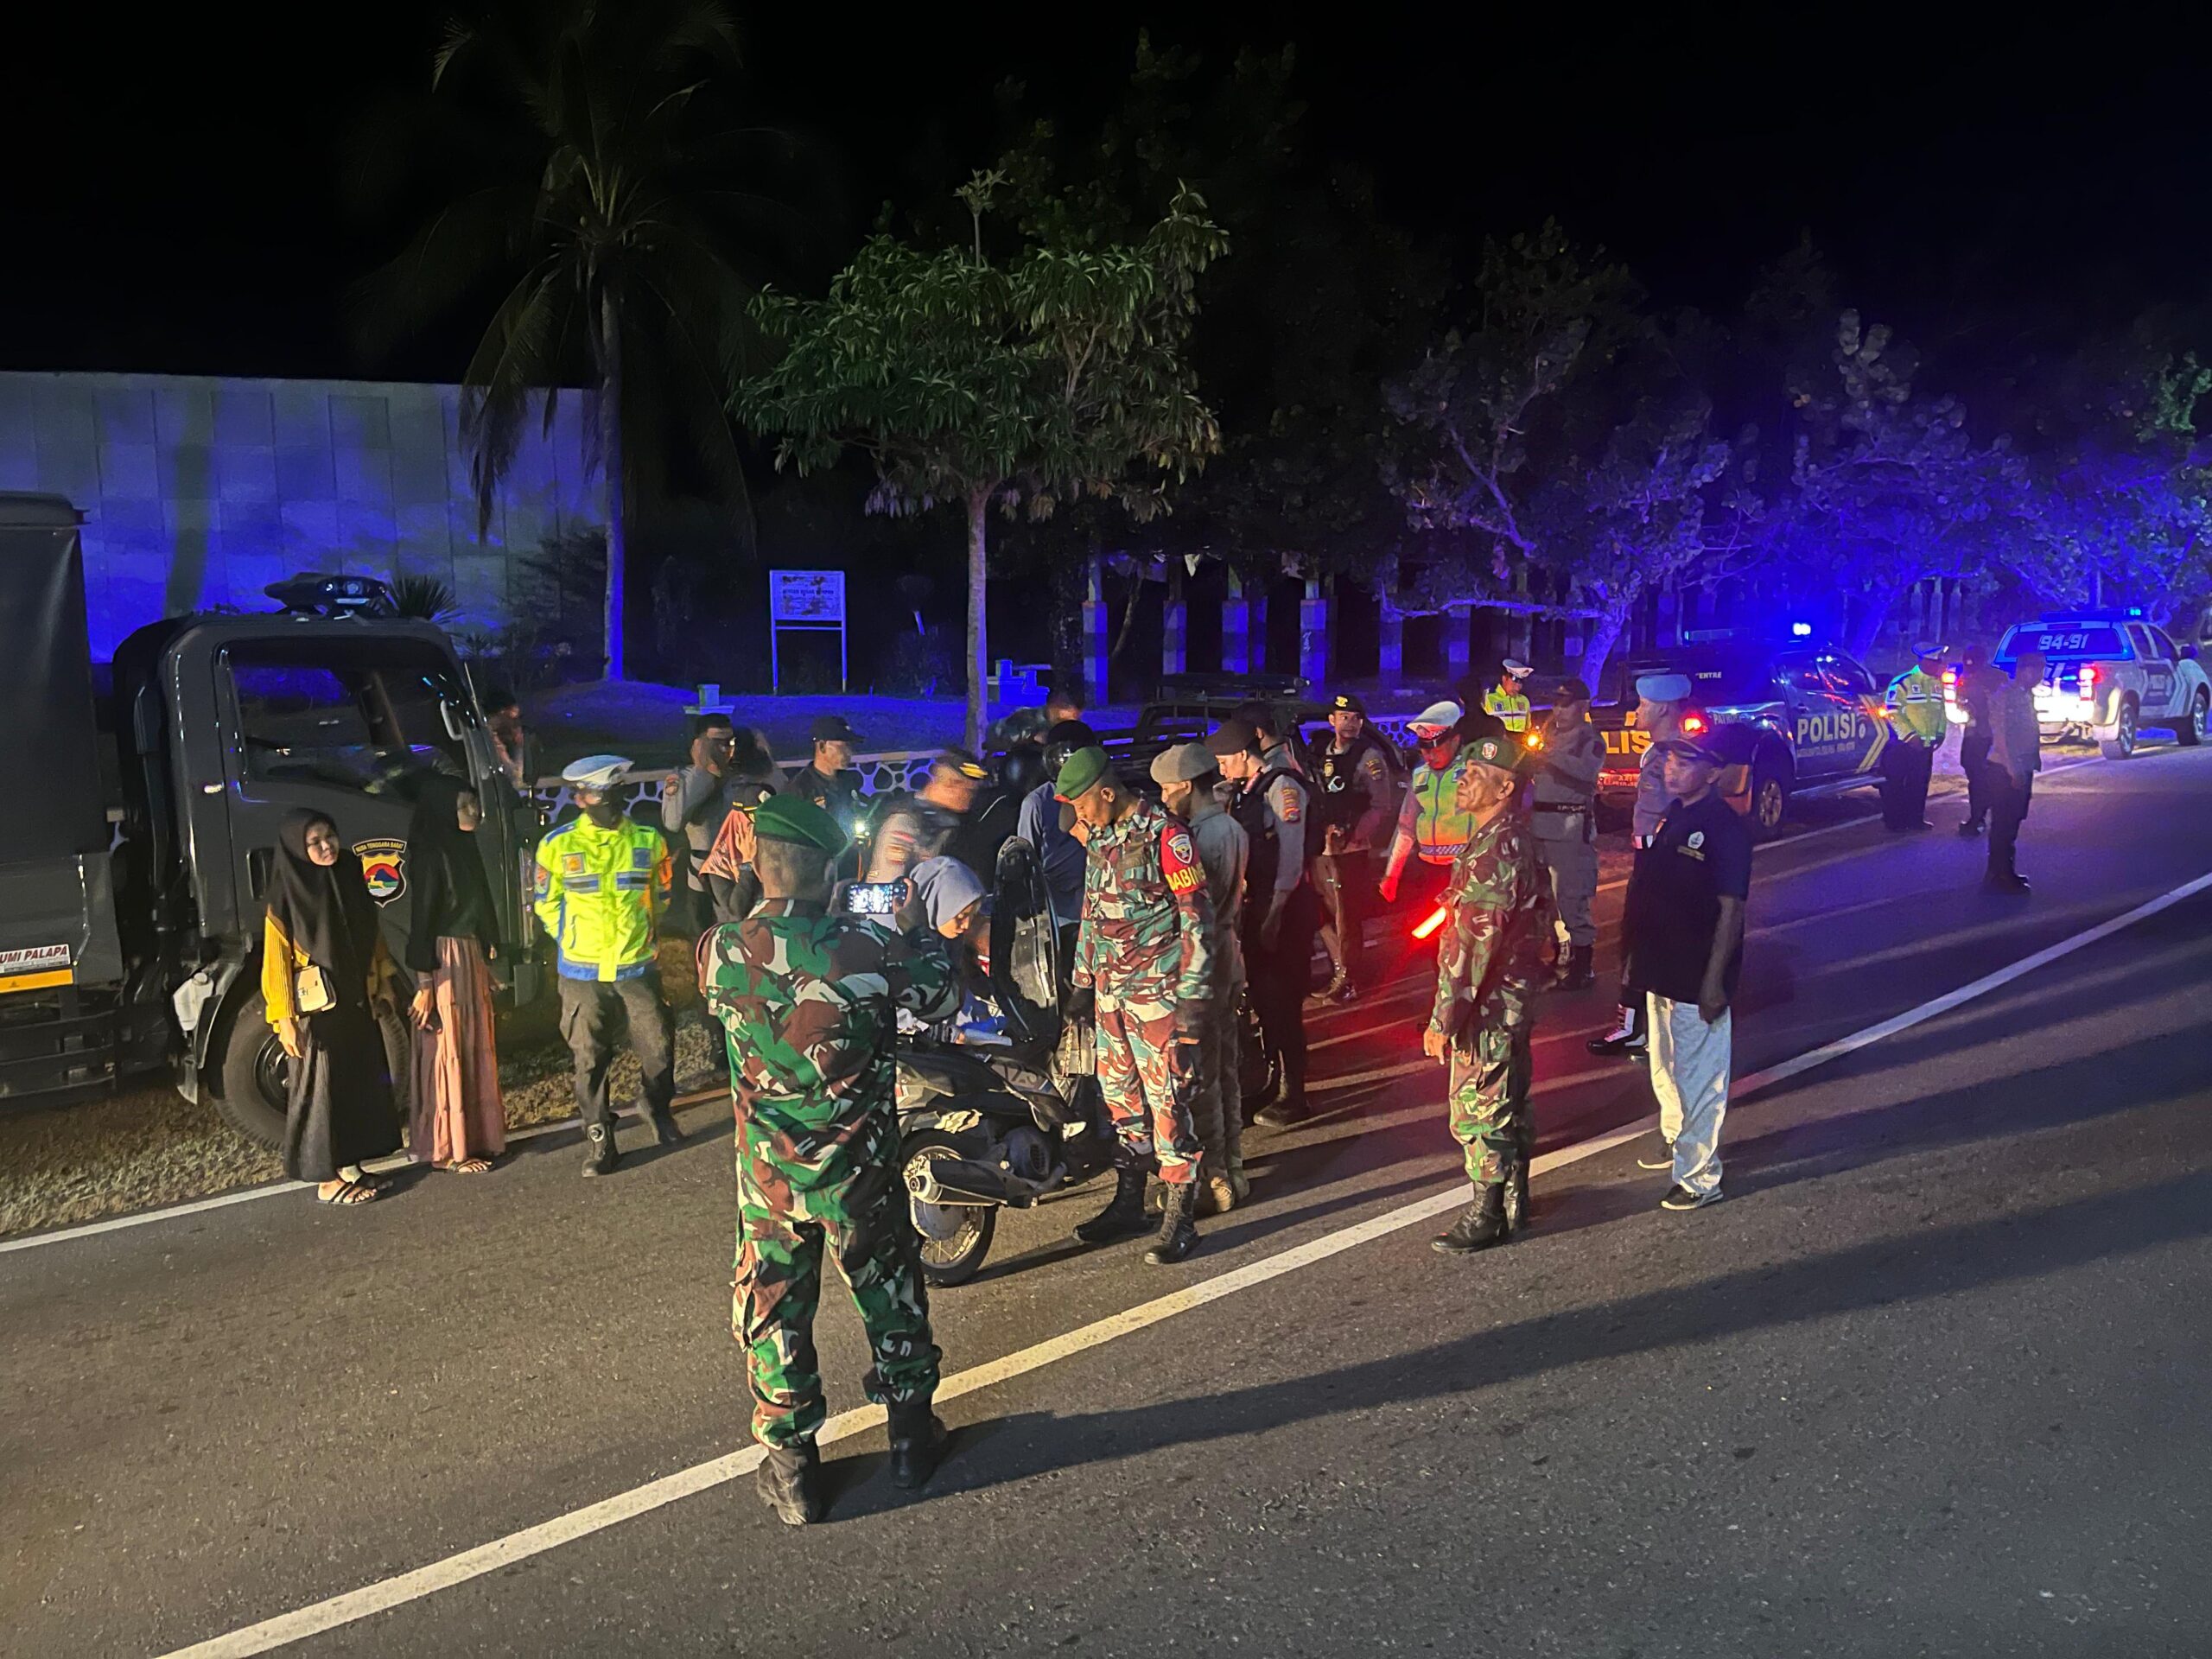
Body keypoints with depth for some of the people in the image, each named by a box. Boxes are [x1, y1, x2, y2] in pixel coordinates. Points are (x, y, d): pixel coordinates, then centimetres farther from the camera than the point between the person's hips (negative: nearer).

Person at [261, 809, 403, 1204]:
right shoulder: (287, 898, -12)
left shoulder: (350, 880, 5)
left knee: (361, 1083, 12)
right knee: (321, 1090, 2)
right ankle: (327, 1180, 11)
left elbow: (373, 938, 12)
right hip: (318, 1011, -6)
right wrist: (284, 1018, -16)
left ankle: (350, 1167, 24)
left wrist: (384, 989, 12)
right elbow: (276, 961, -13)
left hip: (358, 1005, 6)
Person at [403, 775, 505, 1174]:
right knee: (448, 1054, 0)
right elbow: (421, 921, -17)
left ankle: (476, 1137, 24)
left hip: (472, 957, 9)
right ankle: (449, 1150, 9)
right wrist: (424, 984, -18)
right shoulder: (430, 856, -16)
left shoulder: (465, 848, 10)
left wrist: (487, 957, 17)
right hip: (445, 961, -9)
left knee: (476, 1049, 14)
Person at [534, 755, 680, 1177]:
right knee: (590, 1059, 5)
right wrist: (574, 940, 2)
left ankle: (659, 1109, 34)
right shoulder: (558, 845, -5)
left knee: (659, 1047, 6)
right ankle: (600, 1140, 17)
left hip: (638, 967, 1)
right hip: (582, 972, -1)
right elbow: (547, 904, 6)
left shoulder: (648, 840, -1)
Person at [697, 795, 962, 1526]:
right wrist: (919, 929, 11)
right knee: (890, 1297, 19)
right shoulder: (868, 947, -20)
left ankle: (790, 1467, 28)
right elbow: (942, 998, -4)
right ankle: (911, 1434, 36)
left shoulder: (718, 952, -14)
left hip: (767, 1175, 1)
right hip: (860, 1169, -1)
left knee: (773, 1311, 16)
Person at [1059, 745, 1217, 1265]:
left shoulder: (1165, 836, -13)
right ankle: (1128, 1202, 27)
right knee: (1120, 1097, 14)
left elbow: (1197, 919, -13)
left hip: (1158, 993, -8)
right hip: (1111, 993, 8)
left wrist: (1193, 996, -15)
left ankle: (1180, 1217, 3)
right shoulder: (1101, 840, 12)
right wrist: (1084, 981, 20)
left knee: (1167, 1103, -6)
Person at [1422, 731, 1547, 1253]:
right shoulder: (1510, 840, 11)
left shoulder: (1496, 850, -23)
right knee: (1507, 1105, 19)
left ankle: (1487, 1215, 12)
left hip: (1487, 1012, -10)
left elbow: (1473, 944, -25)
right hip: (1509, 1003, 10)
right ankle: (1512, 1200, 31)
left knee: (1478, 1112, 1)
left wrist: (1444, 1018, -22)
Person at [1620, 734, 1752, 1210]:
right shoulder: (1669, 817, 9)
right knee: (1665, 1069, 24)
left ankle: (1700, 1178, 9)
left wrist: (1715, 979, -21)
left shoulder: (1724, 825, -16)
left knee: (1698, 1079, 0)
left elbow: (1731, 907, -18)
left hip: (1698, 978, -9)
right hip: (1662, 971, 9)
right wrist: (1634, 957, 17)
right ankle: (1677, 1142, 43)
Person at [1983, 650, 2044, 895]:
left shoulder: (2027, 695, 14)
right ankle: (1998, 877, 1)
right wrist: (2013, 771, -20)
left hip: (2021, 769, 9)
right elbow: (1999, 736, -19)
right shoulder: (2004, 694, -14)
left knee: (2012, 823, 15)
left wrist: (2033, 763, 11)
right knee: (2003, 824, -4)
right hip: (2004, 769, -9)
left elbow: (2030, 733, 17)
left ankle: (2005, 872, 24)